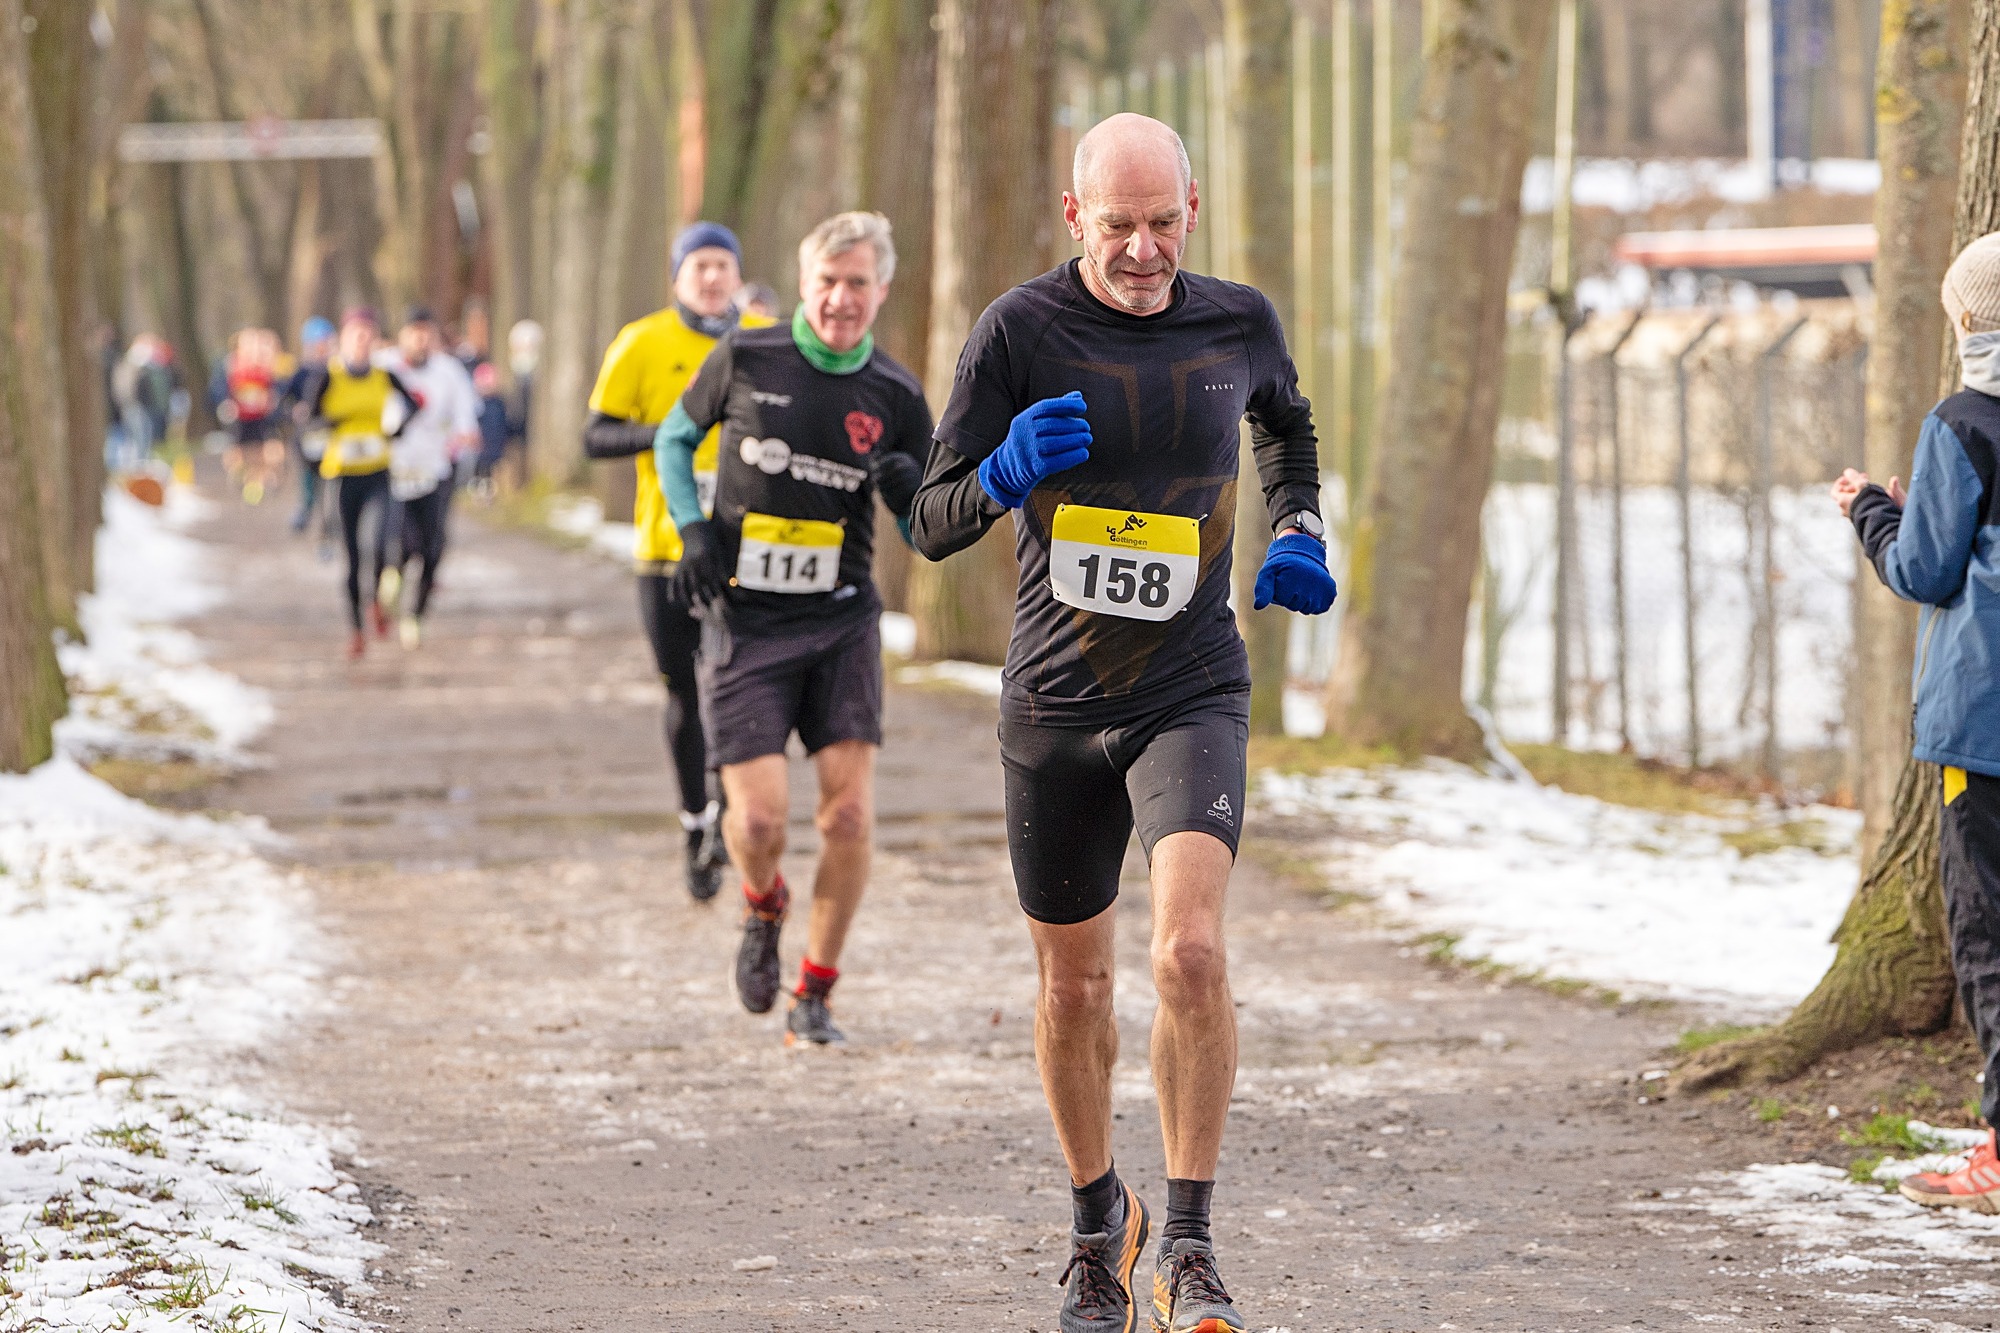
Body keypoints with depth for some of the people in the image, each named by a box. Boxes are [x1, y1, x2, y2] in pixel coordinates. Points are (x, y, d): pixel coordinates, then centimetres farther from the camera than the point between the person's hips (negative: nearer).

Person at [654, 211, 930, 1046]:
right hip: (745, 623, -1)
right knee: (759, 816, -10)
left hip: (842, 623, 1)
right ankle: (763, 910, 27)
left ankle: (814, 994, 7)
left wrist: (912, 491, -14)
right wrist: (692, 528, -2)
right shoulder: (745, 360, -2)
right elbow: (674, 438, 14)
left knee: (850, 811, -10)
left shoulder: (894, 396, 2)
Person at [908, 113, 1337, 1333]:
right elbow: (933, 523, -7)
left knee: (1191, 952, -22)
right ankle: (1100, 1220, 36)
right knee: (1074, 990, 12)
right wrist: (1011, 470, -28)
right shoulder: (1021, 331, -8)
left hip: (1193, 693, 0)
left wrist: (1300, 537, 7)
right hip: (1056, 705, 0)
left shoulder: (1240, 324, 0)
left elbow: (1288, 424, 24)